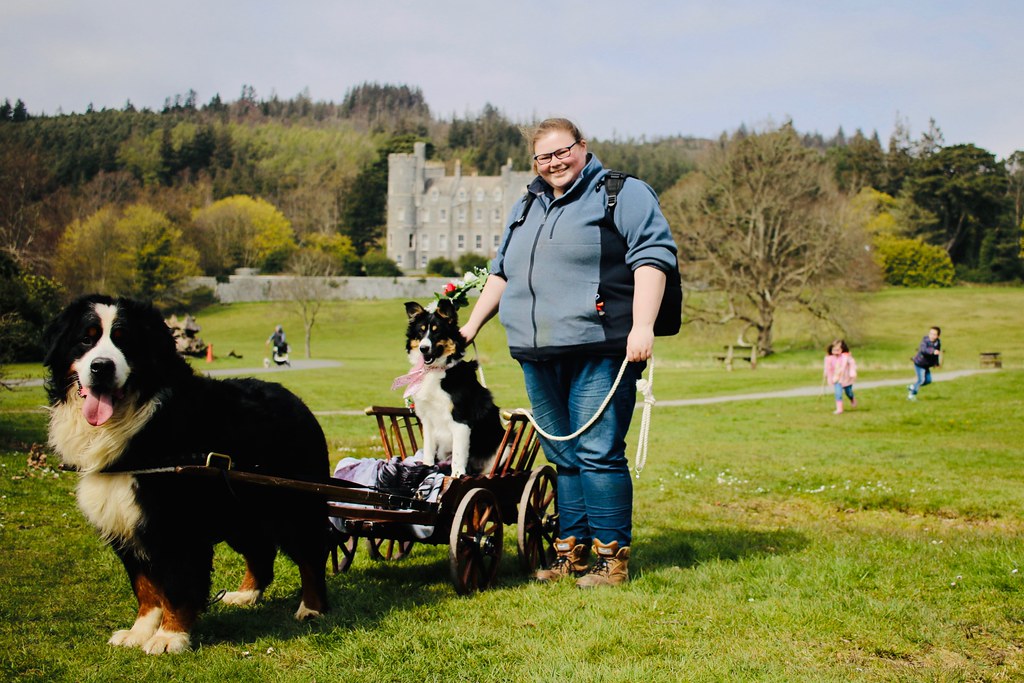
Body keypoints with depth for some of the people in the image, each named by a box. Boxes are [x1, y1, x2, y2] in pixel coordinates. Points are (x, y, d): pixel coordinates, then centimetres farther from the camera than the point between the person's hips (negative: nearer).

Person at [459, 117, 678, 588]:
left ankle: (612, 557, -1)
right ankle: (570, 552, 14)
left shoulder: (623, 195, 2)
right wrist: (472, 324, 27)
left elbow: (652, 256, -9)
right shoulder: (526, 208, 23)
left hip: (599, 353, -6)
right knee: (563, 458, 8)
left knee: (598, 455, -9)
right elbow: (501, 272, 32)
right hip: (538, 356, 7)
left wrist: (642, 325, -19)